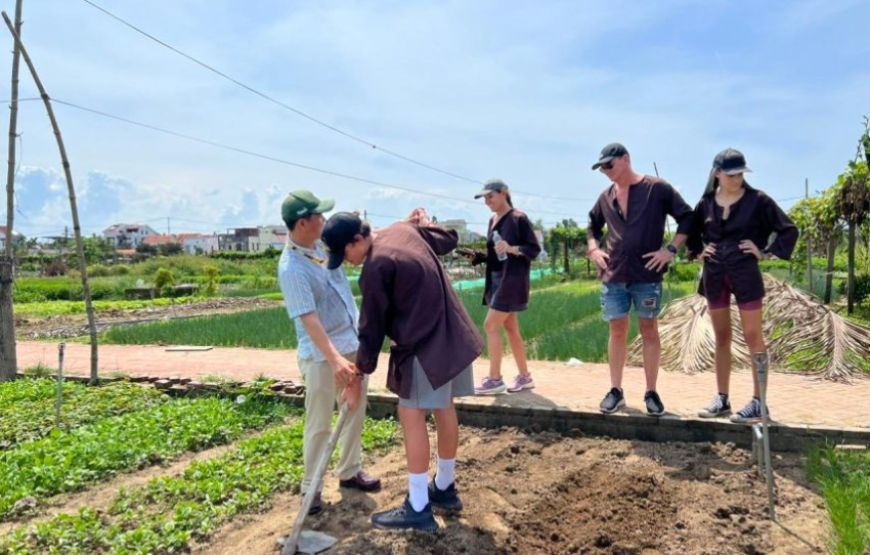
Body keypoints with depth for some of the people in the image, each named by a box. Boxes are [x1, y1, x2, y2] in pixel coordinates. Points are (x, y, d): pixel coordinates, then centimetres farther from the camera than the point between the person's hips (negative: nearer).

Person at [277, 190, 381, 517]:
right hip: (321, 355, -8)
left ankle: (349, 472, 34)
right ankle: (310, 488, 19)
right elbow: (309, 320, -30)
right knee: (319, 424, 3)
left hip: (354, 343, 8)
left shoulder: (322, 242, 0)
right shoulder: (292, 268, -23)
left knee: (356, 412, 18)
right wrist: (335, 359, -38)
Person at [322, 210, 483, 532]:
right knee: (444, 410, 17)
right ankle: (444, 488, 31)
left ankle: (418, 508, 3)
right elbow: (449, 240, 19)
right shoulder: (403, 229, 6)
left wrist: (361, 370, -2)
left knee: (412, 416, -3)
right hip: (449, 334, 10)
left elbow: (372, 326, -12)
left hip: (424, 346, -10)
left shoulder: (376, 267, -18)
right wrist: (425, 224, 35)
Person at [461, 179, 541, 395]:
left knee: (491, 325, -10)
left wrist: (513, 249, -26)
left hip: (512, 279, -8)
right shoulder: (493, 221, 13)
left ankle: (495, 379, -1)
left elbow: (535, 248, -11)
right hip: (496, 279, 9)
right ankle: (524, 376, 20)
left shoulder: (518, 218, -10)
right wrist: (477, 256, 2)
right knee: (510, 328, 11)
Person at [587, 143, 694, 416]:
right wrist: (593, 249, 10)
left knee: (649, 331, 5)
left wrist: (671, 250, -9)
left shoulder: (657, 188, -4)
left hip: (647, 275, -4)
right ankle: (615, 391, 14)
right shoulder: (606, 196, 10)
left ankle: (651, 393, 13)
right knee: (617, 332, 6)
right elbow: (593, 225, 26)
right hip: (613, 276, 4)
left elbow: (688, 218, -2)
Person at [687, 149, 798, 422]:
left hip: (745, 274, -4)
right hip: (714, 275, 4)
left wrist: (766, 253, -7)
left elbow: (789, 230, -2)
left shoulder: (757, 200, -4)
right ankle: (722, 399, 17)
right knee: (722, 337, 9)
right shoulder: (706, 202, 5)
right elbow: (691, 231, 22)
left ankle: (758, 402, 5)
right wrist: (698, 252, 9)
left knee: (753, 336, -1)